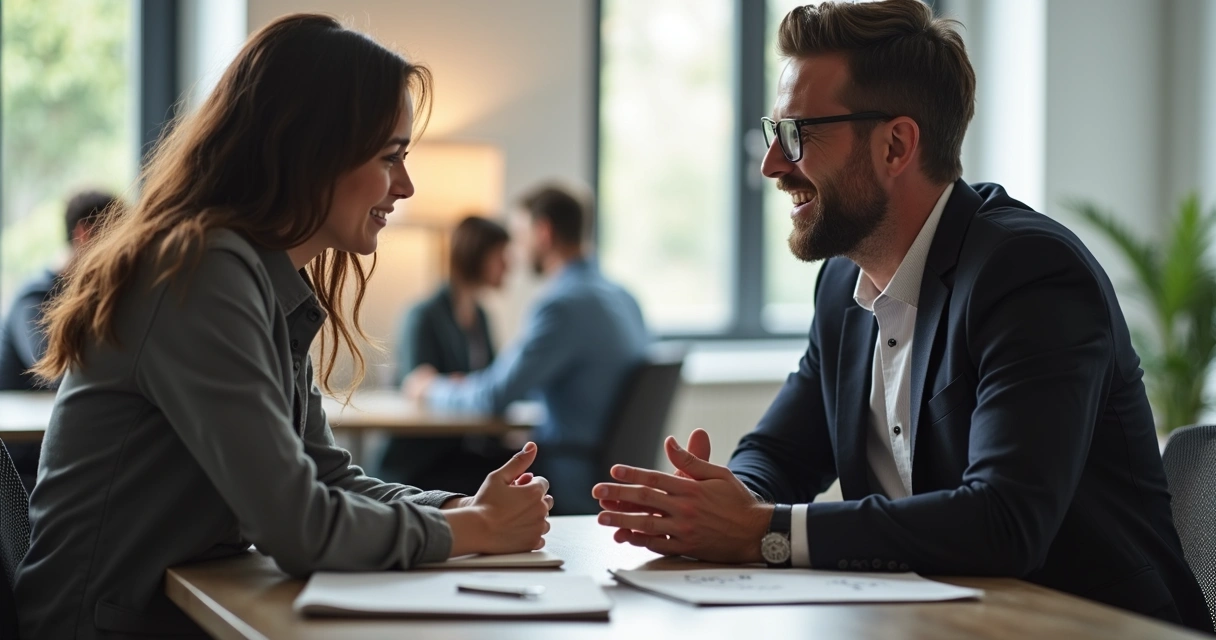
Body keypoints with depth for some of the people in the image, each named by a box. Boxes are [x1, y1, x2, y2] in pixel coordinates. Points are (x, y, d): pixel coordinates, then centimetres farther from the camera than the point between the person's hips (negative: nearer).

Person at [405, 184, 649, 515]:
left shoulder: (564, 305, -19)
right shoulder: (622, 298, 11)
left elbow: (493, 398, -18)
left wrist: (433, 388, 2)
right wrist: (469, 384, 22)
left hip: (569, 489, -9)